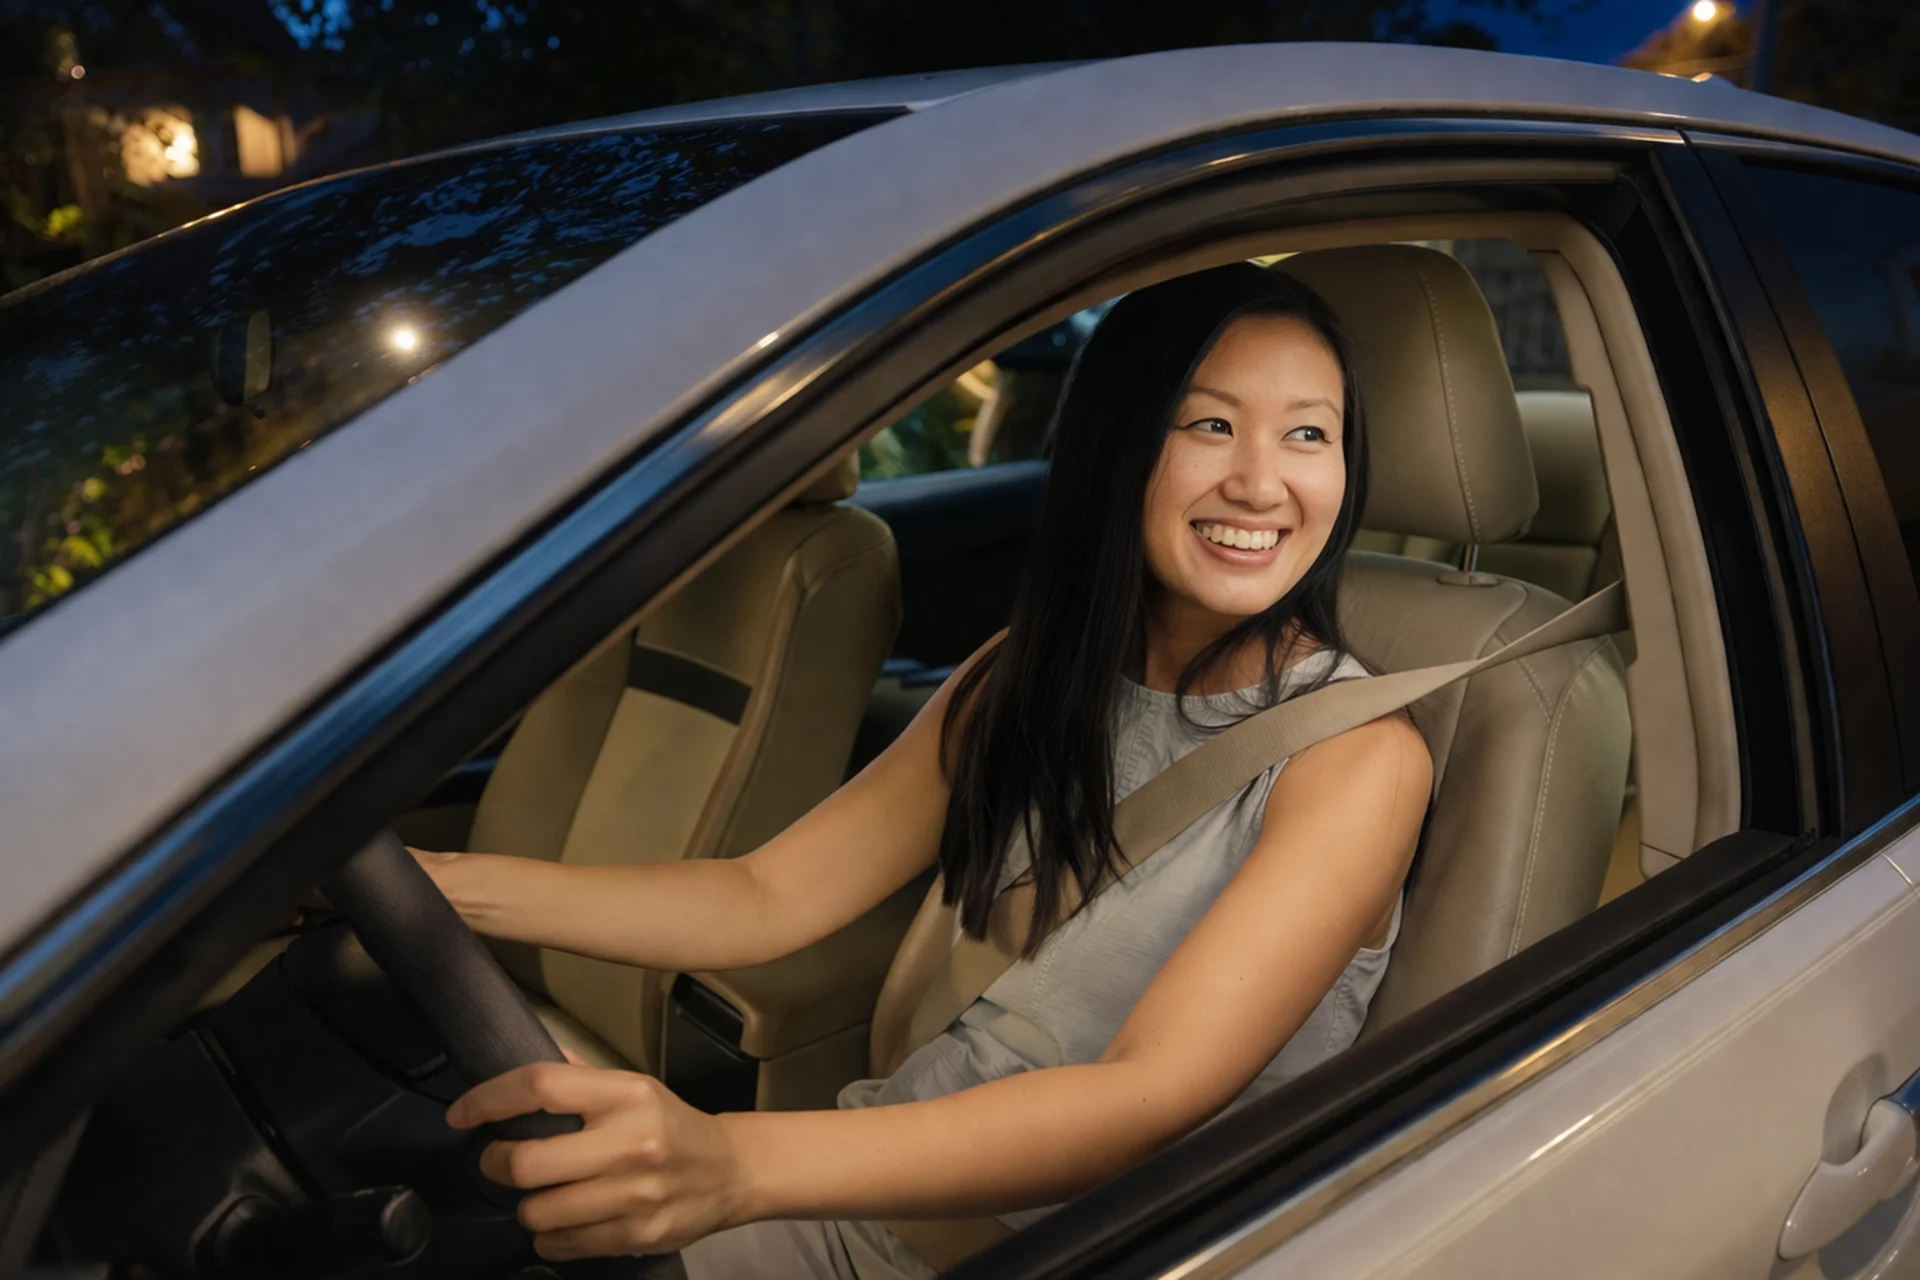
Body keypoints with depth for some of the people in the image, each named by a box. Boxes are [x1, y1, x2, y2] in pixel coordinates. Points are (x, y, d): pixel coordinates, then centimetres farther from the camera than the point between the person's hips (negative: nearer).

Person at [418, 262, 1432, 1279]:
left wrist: (732, 1165, -42)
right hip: (885, 1181, 5)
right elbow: (766, 898, -1)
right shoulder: (1025, 678, 1)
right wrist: (428, 882, -14)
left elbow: (1152, 1097, -28)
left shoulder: (1357, 753, -17)